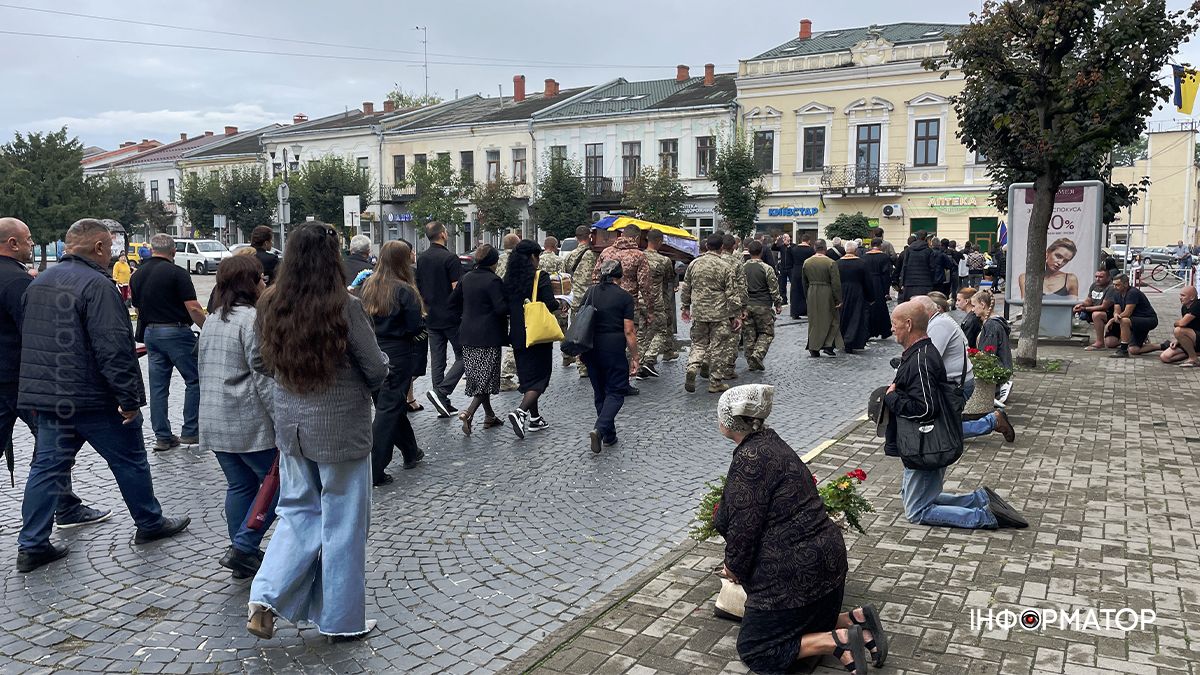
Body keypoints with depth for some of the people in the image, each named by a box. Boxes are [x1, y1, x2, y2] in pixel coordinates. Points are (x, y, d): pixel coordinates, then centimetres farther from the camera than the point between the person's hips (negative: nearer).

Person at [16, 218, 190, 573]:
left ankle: (31, 546, 13)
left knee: (47, 467, 12)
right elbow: (113, 348, -24)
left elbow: (30, 340, 20)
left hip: (47, 396, 8)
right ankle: (150, 524, 21)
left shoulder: (39, 283, 12)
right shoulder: (96, 284, -18)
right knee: (130, 461, 8)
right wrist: (129, 397, -19)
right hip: (94, 398, -8)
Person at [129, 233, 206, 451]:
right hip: (176, 331, -7)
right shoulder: (177, 273, -11)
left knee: (158, 386, 9)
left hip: (150, 333, 7)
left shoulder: (137, 275, 10)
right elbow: (193, 308, -16)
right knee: (195, 380, 3)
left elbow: (137, 308, 17)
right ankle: (190, 431, 2)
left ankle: (162, 437, 12)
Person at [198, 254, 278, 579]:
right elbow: (264, 377, -20)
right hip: (248, 422, -9)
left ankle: (242, 556, 22)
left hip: (214, 421, 9)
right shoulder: (251, 319, -14)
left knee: (239, 485, 16)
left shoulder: (213, 319, 14)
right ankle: (242, 548, -3)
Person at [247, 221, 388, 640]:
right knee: (342, 522, 9)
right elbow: (377, 370, -12)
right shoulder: (345, 308, -19)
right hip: (340, 428, -5)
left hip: (292, 424, 5)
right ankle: (342, 620, 22)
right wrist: (363, 385, 10)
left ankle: (266, 599, 10)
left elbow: (261, 363, 9)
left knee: (298, 511, 22)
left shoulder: (270, 305, -4)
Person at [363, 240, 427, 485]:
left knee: (394, 403, 20)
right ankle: (375, 471, -1)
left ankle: (411, 452, 36)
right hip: (398, 354, -6)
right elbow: (416, 327, -14)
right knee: (389, 409, -1)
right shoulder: (404, 290, -16)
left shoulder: (369, 286, 2)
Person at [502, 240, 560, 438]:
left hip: (518, 336, 6)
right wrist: (559, 302, 4)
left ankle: (535, 418, 23)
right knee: (539, 375, 0)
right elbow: (551, 305, -17)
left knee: (527, 375, 16)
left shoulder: (508, 279, 4)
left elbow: (504, 307, 7)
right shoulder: (539, 278, -13)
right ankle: (520, 412, -19)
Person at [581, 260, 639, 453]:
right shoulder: (625, 297, -7)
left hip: (591, 348, 5)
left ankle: (609, 435, 22)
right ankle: (599, 429, -17)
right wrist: (634, 357, -1)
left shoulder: (591, 292, 6)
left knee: (600, 391, 16)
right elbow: (629, 331, -9)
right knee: (616, 391, 4)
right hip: (614, 348, -5)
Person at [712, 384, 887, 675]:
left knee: (754, 650, 6)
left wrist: (734, 566, -1)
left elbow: (744, 526, -21)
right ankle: (856, 621, 9)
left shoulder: (750, 460, -22)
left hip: (793, 572, -10)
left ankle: (837, 641, -7)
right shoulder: (770, 443, 9)